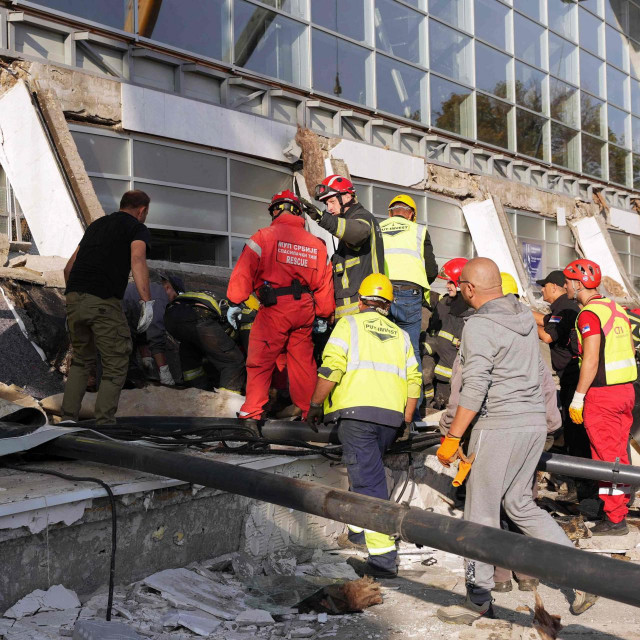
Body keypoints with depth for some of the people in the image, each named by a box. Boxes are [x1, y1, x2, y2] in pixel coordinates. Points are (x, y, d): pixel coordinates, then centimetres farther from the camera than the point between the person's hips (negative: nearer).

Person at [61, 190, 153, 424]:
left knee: (81, 360, 22)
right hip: (104, 301, -6)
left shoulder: (97, 224, 26)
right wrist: (146, 301, -21)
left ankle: (68, 418, 19)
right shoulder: (137, 228, 7)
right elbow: (137, 259, -15)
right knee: (115, 365, 5)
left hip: (74, 298, 6)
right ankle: (103, 422, 0)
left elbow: (69, 266, 26)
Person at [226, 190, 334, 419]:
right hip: (305, 310, 4)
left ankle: (252, 412, 2)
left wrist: (235, 303, -1)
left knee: (260, 361, 2)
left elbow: (244, 271, -7)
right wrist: (323, 316, 22)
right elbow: (324, 282, 14)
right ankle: (308, 410, 20)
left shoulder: (264, 237, -2)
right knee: (303, 362, 14)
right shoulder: (317, 244, 11)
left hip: (274, 308, -4)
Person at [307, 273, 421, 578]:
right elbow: (414, 380, 13)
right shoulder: (400, 335, 21)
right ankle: (358, 530, 37)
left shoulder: (349, 324, 7)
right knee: (366, 472, 25)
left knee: (368, 483, -7)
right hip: (392, 416, 5)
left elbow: (331, 369, -6)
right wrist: (405, 421, 19)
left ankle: (383, 557, -10)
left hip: (357, 412, -5)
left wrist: (315, 406, 2)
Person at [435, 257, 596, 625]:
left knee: (482, 514, 2)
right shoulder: (525, 315, 10)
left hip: (500, 427, -8)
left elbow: (474, 390, -20)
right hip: (536, 423, 8)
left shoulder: (479, 326, -14)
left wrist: (452, 438, -14)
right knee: (521, 504, 18)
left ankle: (479, 601, 12)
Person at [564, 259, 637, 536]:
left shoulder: (589, 313, -14)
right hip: (626, 389, 9)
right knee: (619, 455, 15)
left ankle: (614, 519, 4)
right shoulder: (617, 308, 12)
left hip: (601, 395, -8)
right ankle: (620, 510, 23)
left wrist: (578, 398, -15)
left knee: (606, 458, -1)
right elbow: (631, 351, 16)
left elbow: (591, 360, -20)